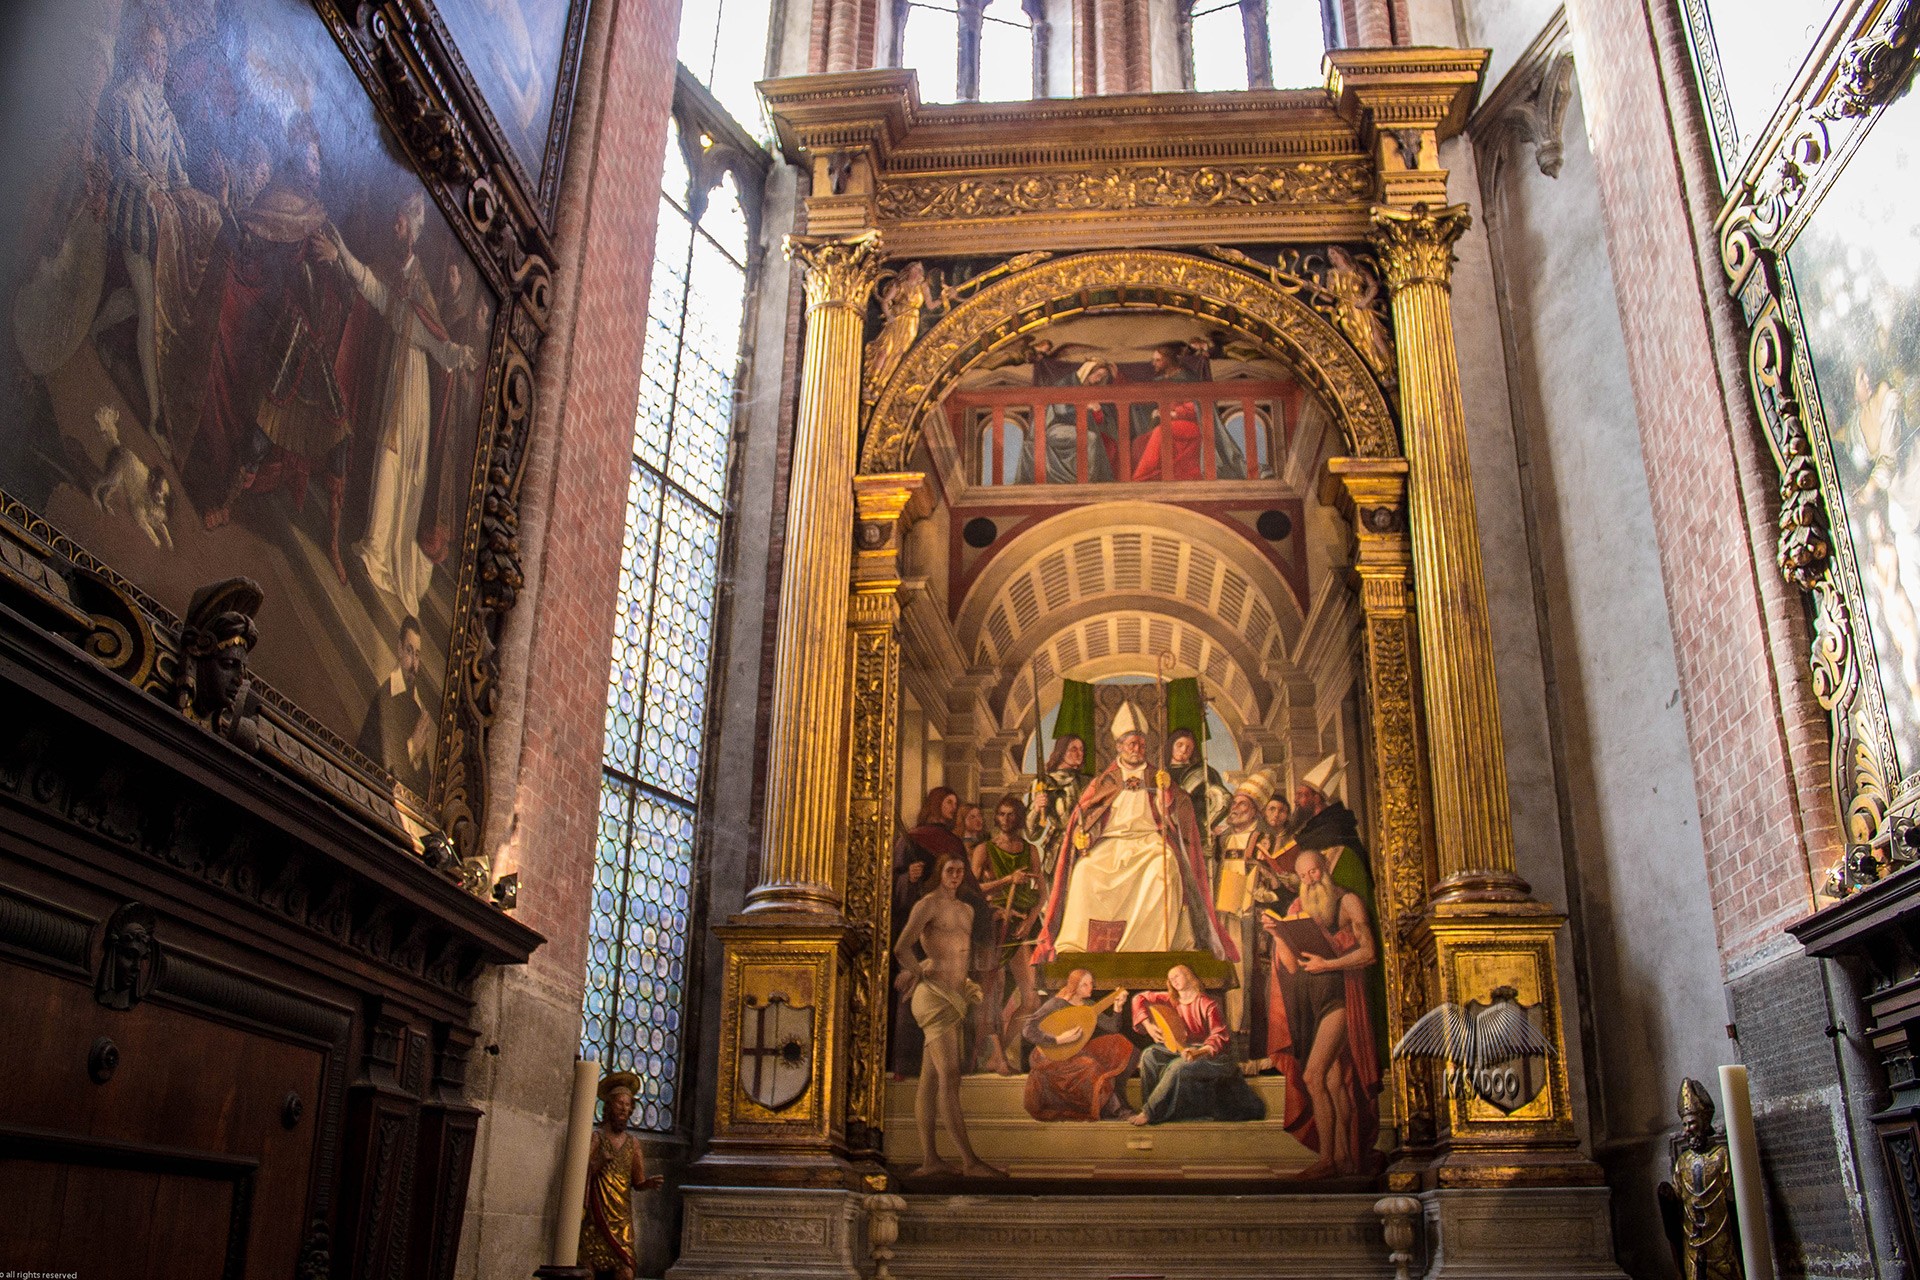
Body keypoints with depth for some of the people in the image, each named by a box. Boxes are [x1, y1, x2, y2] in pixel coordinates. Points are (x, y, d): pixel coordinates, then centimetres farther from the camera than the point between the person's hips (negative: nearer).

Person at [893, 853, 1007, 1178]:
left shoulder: (966, 911, 19)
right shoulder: (927, 905, -4)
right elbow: (901, 948, -12)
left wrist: (913, 971, 23)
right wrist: (927, 978, -4)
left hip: (954, 998, 8)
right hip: (934, 996, -8)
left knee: (930, 1079, 8)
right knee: (949, 1078, -12)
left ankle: (929, 1159, 7)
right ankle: (969, 1160, -17)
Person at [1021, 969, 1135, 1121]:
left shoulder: (1088, 1006, 7)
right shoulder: (1056, 1004, -14)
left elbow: (1112, 1028, 4)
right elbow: (1028, 1031, -22)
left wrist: (1117, 1007, -10)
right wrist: (1059, 1040, -28)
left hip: (1079, 1052, 7)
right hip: (1057, 1058, -7)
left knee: (1120, 1046, -11)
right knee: (1093, 1069, -34)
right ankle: (1114, 1109, -12)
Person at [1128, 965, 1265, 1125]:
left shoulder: (1207, 1004, -13)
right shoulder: (1171, 1000, 4)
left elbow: (1220, 1037, -23)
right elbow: (1140, 998, 8)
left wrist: (1200, 1052, -41)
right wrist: (1148, 1025, -6)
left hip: (1210, 1054, -6)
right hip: (1184, 1050, 6)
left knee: (1177, 1066, -32)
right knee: (1149, 1054, -14)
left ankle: (1149, 1113, -23)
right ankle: (1147, 1104, -9)